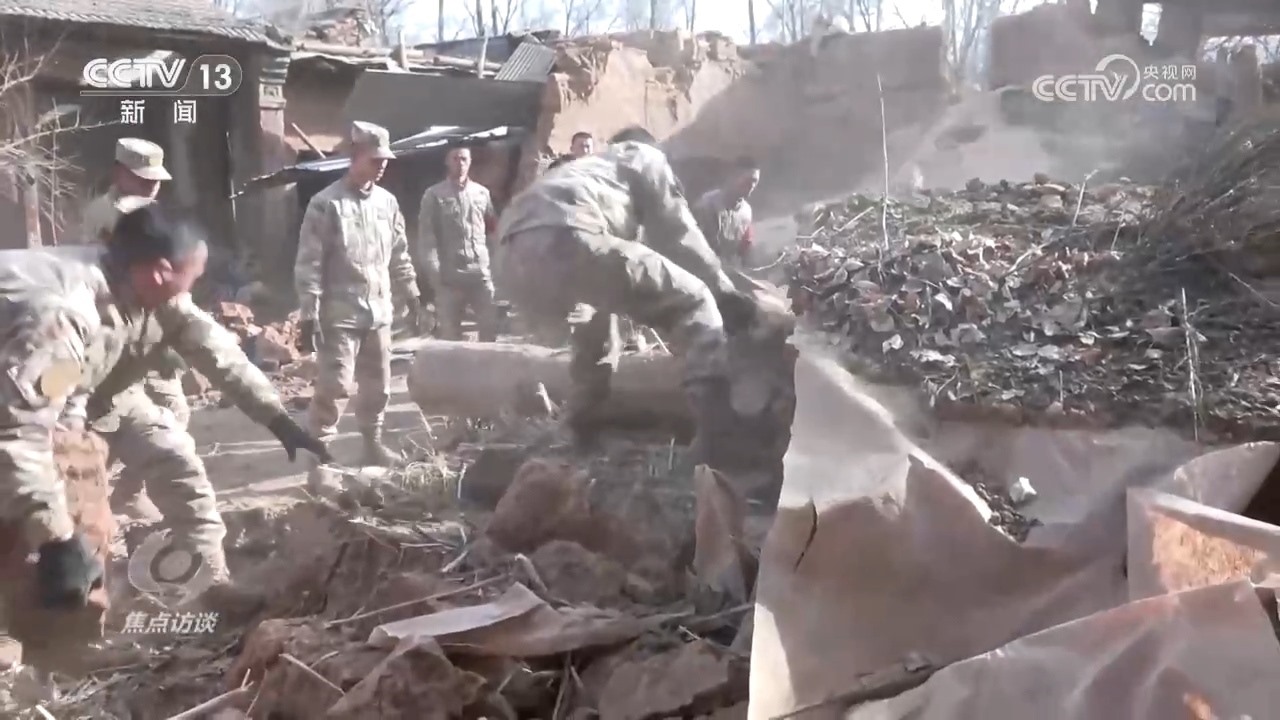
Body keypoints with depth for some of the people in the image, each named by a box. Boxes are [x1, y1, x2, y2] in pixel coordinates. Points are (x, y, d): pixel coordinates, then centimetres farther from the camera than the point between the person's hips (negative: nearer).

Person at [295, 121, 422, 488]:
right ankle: (319, 459, -1)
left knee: (378, 385, 16)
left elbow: (399, 255, 18)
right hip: (340, 315, -6)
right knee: (334, 387, -9)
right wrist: (309, 314, -15)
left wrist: (411, 295, 16)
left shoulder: (387, 202, 9)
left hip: (379, 312, 6)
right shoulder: (325, 204, -9)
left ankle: (373, 445, 33)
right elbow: (309, 264, -11)